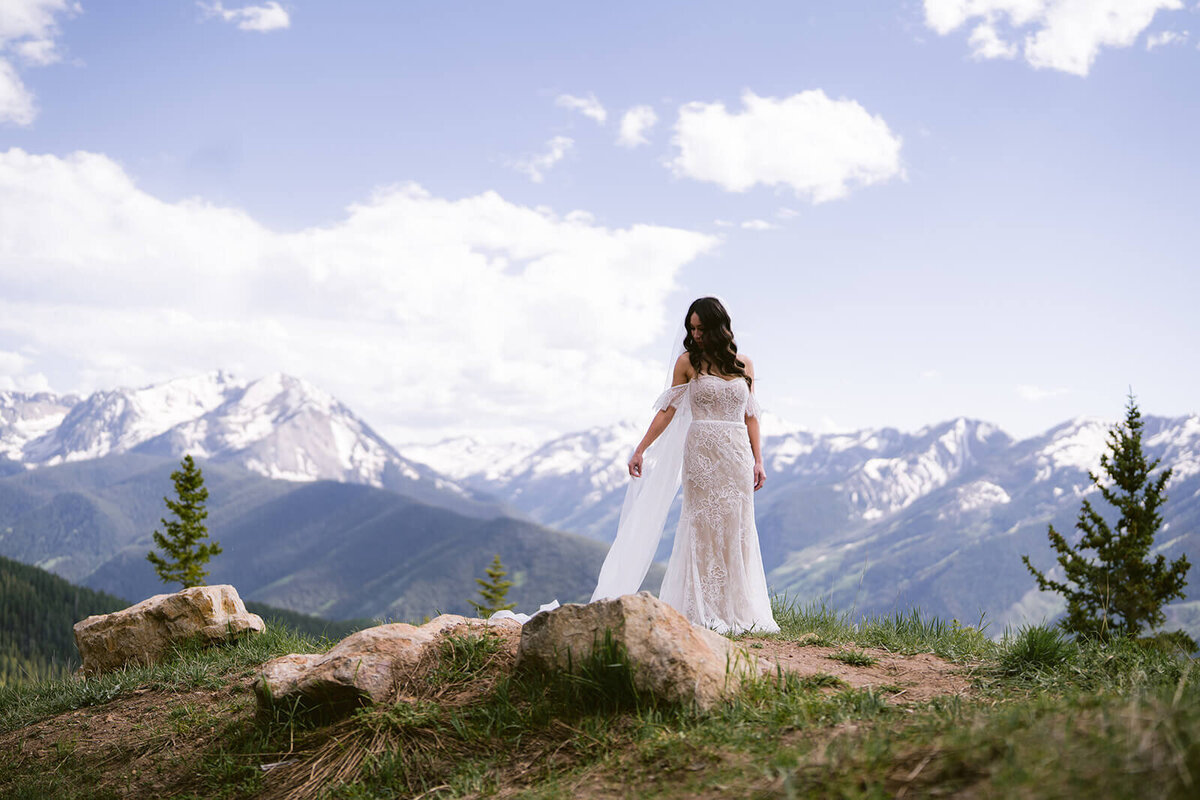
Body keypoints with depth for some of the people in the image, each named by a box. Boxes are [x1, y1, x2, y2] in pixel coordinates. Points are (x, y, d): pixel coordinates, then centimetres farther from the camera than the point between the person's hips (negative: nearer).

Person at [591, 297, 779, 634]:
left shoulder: (744, 365, 9)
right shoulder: (688, 362, 3)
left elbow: (750, 416, 11)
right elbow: (668, 411, 5)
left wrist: (758, 461, 5)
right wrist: (641, 450, 1)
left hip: (737, 454, 2)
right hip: (701, 454, -2)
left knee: (736, 530, 2)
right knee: (702, 526, -6)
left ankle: (736, 611, 7)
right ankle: (702, 611, -3)